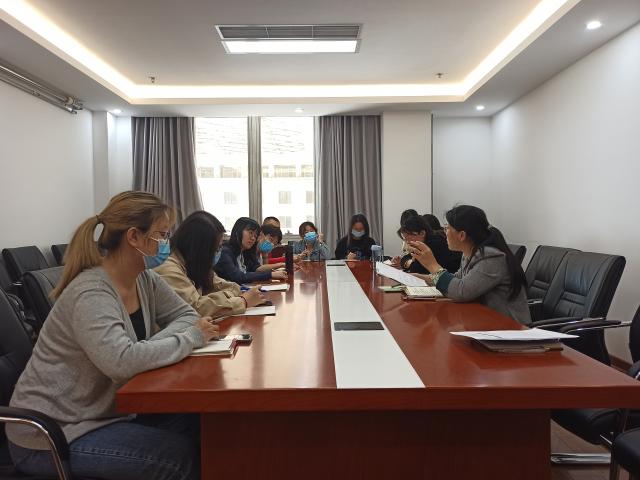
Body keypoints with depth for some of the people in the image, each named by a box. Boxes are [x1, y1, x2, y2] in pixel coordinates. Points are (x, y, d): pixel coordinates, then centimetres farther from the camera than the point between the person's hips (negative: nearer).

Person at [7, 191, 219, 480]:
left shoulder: (145, 280, -2)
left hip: (107, 411, 8)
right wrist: (192, 338, -27)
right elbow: (123, 362, -40)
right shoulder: (90, 294, -27)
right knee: (185, 455, -18)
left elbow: (185, 315, 3)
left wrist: (152, 345, -17)